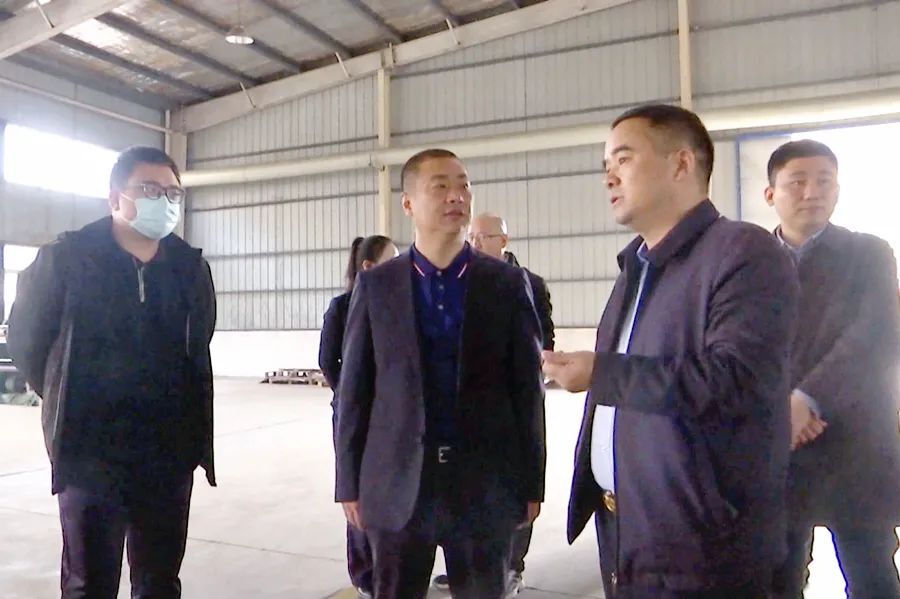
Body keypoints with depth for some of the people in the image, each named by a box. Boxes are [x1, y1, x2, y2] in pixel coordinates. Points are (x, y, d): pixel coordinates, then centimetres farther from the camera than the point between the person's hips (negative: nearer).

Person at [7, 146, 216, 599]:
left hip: (170, 452, 3)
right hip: (91, 452, -3)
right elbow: (25, 341, 4)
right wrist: (68, 403, 10)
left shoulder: (191, 267, 2)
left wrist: (170, 407, 9)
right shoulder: (64, 259, -7)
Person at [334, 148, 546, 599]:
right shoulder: (375, 285, 2)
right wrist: (350, 482, 0)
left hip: (486, 482, 0)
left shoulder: (508, 283, 0)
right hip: (396, 480, 1)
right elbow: (354, 388, 2)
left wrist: (531, 482, 1)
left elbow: (528, 387, 1)